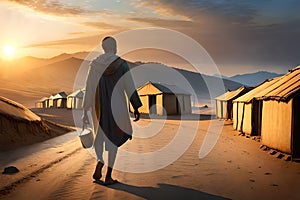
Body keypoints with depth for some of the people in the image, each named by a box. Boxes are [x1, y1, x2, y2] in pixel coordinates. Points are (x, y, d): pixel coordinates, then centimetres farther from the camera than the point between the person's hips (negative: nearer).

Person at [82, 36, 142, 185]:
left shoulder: (94, 64, 2)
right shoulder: (121, 64, -6)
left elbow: (89, 88, 1)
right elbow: (130, 87, -9)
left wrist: (85, 110, 5)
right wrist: (136, 107, -4)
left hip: (99, 104, 2)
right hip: (116, 104, -2)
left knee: (100, 133, 23)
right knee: (114, 137, 6)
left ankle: (99, 161, -4)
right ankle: (108, 176, 6)